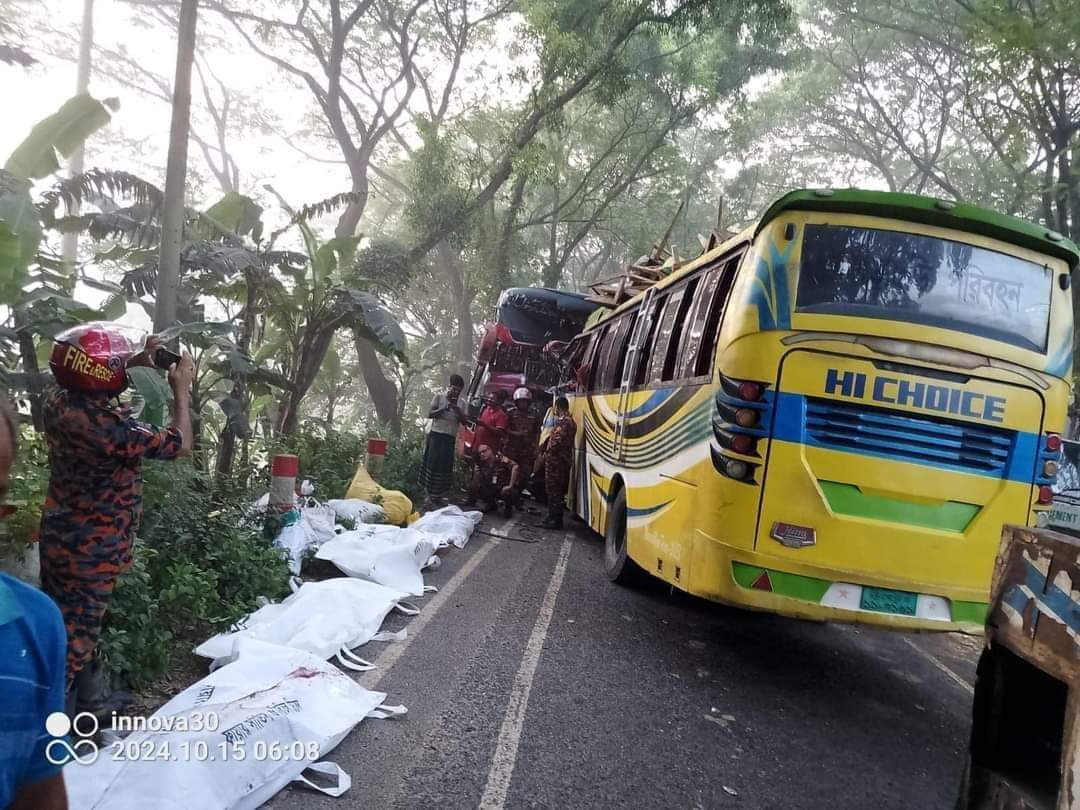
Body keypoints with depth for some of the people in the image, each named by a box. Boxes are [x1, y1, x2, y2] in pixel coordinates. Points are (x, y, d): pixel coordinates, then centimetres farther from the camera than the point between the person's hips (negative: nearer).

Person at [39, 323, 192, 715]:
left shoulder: (58, 402, -6)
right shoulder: (112, 427, -31)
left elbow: (91, 384, 20)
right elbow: (179, 444, -16)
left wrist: (137, 359, 11)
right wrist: (181, 388, -7)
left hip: (59, 538, 9)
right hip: (91, 551, -9)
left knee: (59, 623, 22)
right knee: (73, 637, 5)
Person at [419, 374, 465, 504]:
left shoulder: (459, 403, 12)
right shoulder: (439, 397, 1)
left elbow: (464, 420, 2)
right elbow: (429, 414, -6)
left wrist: (456, 408, -12)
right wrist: (444, 408, -16)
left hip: (450, 437, 4)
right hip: (437, 434, -4)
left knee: (446, 464, 4)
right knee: (433, 462, -5)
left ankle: (439, 493, 12)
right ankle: (430, 493, -1)